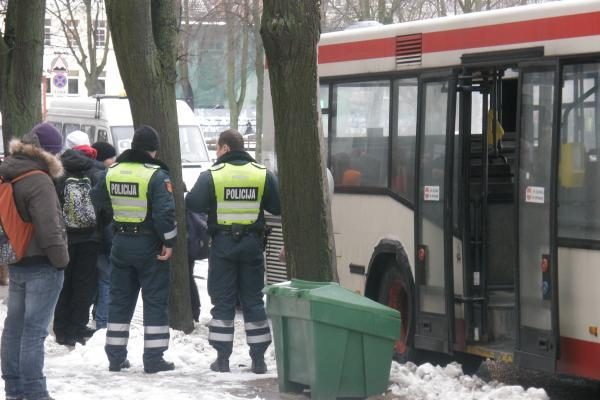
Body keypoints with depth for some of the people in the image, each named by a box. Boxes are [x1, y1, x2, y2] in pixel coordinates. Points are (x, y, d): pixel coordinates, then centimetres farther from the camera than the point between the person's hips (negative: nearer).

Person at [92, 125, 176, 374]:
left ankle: (115, 356, 15)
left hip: (121, 243, 5)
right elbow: (165, 212, -22)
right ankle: (153, 358, 1)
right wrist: (169, 242, -14)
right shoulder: (156, 175, -15)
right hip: (149, 244, -5)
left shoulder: (112, 172, 3)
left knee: (120, 299, 14)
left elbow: (99, 202, 13)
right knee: (155, 300, 3)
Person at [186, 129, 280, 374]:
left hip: (223, 245, -2)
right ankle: (258, 359, 8)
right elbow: (278, 207, 0)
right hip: (252, 243, 2)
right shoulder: (263, 174, 0)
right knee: (253, 300, 9)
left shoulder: (211, 176, -8)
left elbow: (193, 205, -13)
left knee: (223, 301, 5)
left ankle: (222, 359, 3)